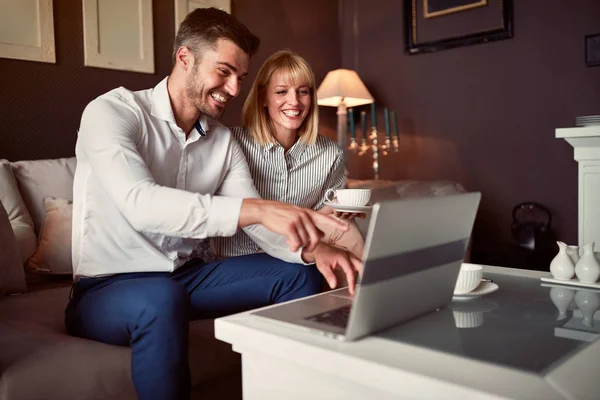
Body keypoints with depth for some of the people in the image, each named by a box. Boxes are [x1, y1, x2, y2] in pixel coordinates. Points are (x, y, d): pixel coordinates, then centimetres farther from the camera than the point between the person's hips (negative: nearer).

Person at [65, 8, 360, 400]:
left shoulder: (223, 140, 2)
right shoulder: (110, 112, -16)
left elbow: (257, 221, -4)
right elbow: (141, 203, -35)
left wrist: (312, 248, -25)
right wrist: (256, 208, -44)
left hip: (185, 276, 6)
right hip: (107, 288, -6)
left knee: (297, 272, -1)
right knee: (161, 299, -40)